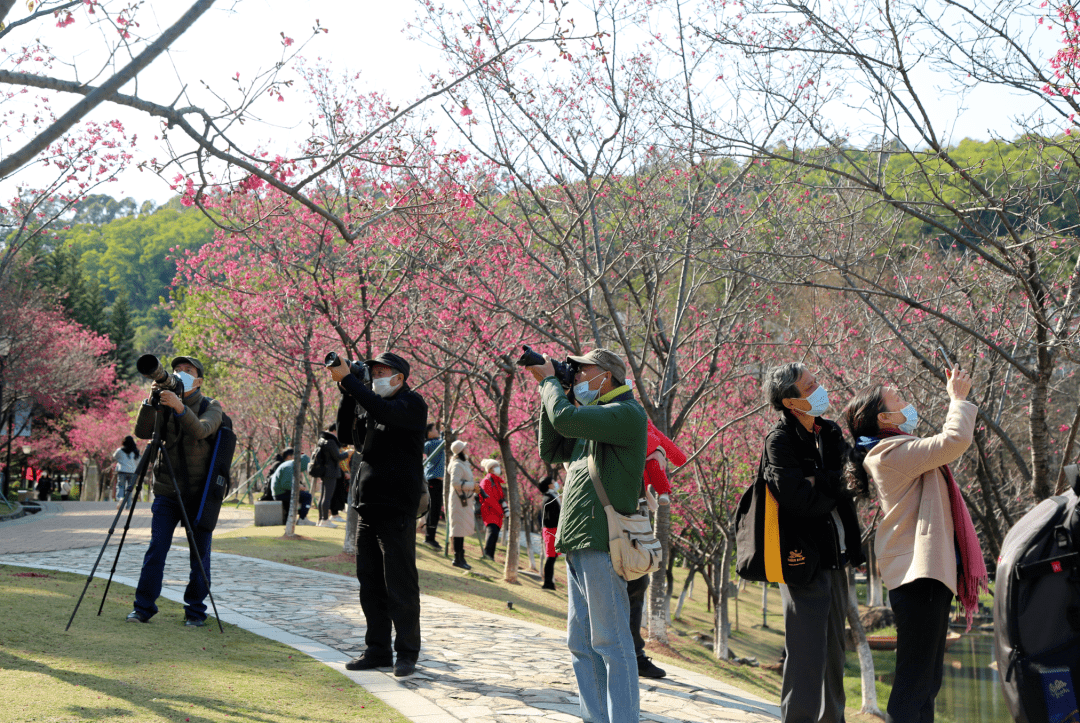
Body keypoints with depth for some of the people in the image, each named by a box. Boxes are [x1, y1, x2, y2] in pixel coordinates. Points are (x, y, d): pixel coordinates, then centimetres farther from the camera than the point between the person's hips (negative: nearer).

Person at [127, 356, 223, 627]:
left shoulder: (211, 407, -2)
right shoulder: (165, 407, 7)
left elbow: (201, 430, -24)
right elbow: (142, 432, -8)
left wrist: (180, 407, -39)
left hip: (199, 493, -2)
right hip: (166, 491, 2)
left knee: (199, 554, 2)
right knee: (156, 549, -2)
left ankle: (195, 610, 12)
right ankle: (143, 607, 6)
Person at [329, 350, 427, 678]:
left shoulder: (413, 404, -6)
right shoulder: (370, 404, 17)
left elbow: (382, 410, -24)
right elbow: (347, 432, 6)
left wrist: (347, 379, -21)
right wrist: (346, 391, -3)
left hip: (397, 509, -8)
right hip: (368, 507, 8)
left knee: (400, 585, -5)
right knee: (370, 584, 10)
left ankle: (407, 653, 3)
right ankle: (378, 650, 18)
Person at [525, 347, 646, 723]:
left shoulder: (627, 413, -9)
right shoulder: (595, 418, 21)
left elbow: (564, 419, -21)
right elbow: (551, 452, 22)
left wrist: (549, 380, -2)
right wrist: (549, 391, 16)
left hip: (602, 542, -10)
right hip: (578, 544, 10)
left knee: (610, 642, -7)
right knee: (581, 643, 12)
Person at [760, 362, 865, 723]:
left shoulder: (831, 432, 11)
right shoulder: (780, 440, -13)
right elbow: (800, 501, -21)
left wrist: (819, 482, -14)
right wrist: (833, 487, -8)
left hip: (835, 556, 8)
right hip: (803, 557, -8)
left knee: (834, 649, 16)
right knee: (807, 650, -7)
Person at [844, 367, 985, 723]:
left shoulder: (898, 451, 18)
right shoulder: (892, 451, -14)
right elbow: (954, 440, -21)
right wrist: (959, 397, -9)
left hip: (929, 572, 11)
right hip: (919, 574, -11)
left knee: (926, 681, 15)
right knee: (914, 683, -11)